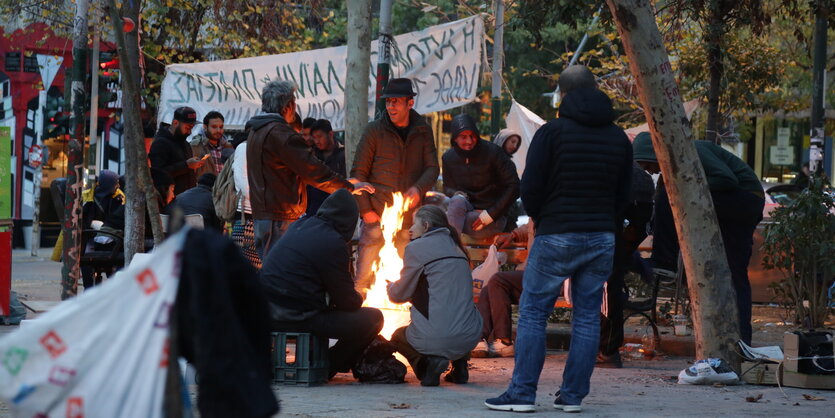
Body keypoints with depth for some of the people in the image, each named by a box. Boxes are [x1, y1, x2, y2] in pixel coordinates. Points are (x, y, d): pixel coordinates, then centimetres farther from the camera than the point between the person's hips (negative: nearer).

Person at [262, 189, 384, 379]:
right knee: (374, 318, -2)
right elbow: (347, 301, -7)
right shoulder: (333, 243, -13)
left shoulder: (299, 226, 11)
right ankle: (327, 366, 5)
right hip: (297, 319, -9)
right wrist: (359, 298, 17)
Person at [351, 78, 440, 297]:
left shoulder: (423, 131, 8)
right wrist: (365, 210, -8)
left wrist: (419, 189, -16)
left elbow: (432, 168, 6)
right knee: (365, 276, -6)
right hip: (377, 217, -2)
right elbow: (358, 173, 1)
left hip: (410, 220, 2)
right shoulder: (374, 131, 1)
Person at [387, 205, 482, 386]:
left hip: (436, 338, -6)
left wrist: (390, 286, 28)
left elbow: (400, 295, 4)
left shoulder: (417, 248, -3)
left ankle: (429, 361, -4)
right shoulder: (456, 248, 18)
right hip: (470, 336, 6)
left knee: (397, 336, 27)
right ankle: (459, 364, 15)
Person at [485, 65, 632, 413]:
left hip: (557, 237, -5)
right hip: (602, 238, 5)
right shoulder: (618, 137, 9)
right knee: (587, 315, 8)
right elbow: (623, 195, 13)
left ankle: (522, 393, -1)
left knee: (532, 312, 1)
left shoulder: (552, 133, -8)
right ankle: (573, 395, 9)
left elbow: (530, 189, -7)